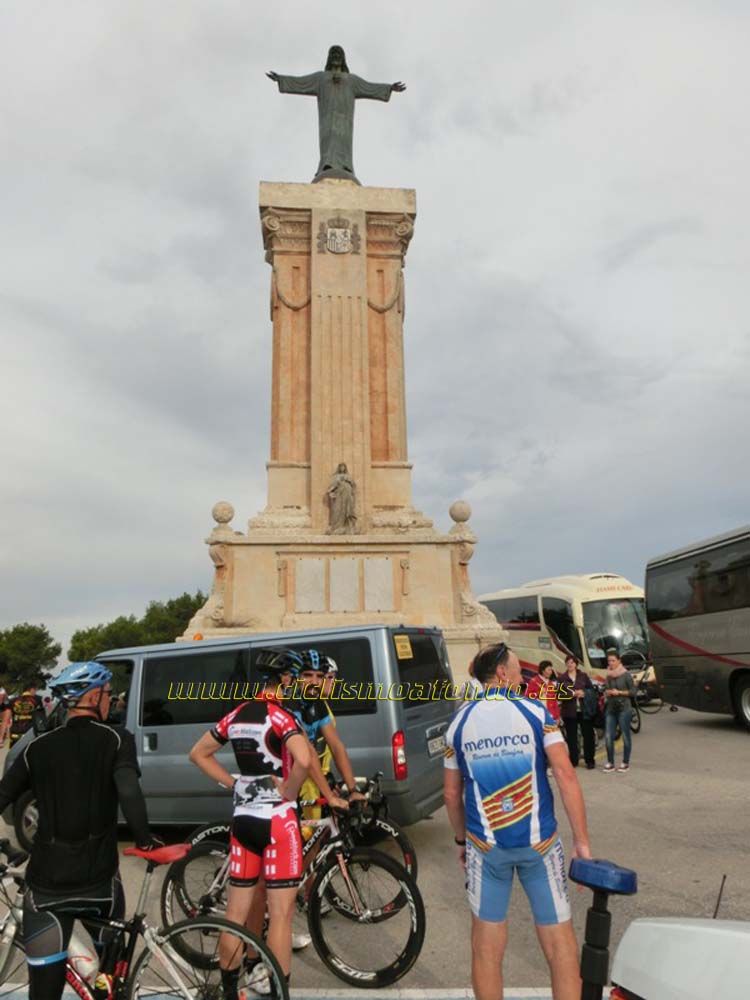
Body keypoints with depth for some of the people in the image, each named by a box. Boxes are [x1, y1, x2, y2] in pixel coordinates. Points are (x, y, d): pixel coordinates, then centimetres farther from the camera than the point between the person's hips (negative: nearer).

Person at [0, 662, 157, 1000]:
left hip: (46, 882, 2)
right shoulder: (116, 740, -6)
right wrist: (144, 840, -7)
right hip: (98, 878, -1)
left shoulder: (38, 748, 3)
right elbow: (129, 793, -20)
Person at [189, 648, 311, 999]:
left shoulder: (237, 714, 5)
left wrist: (234, 784, 10)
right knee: (281, 914, 5)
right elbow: (303, 760, -33)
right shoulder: (280, 716, -16)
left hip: (243, 818, 7)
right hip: (277, 820, -7)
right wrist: (287, 792, -15)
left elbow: (198, 753, 15)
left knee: (235, 912, 17)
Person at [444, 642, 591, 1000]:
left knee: (486, 947, 14)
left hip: (485, 846, 2)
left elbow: (452, 793, 7)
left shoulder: (459, 722, 1)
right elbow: (565, 776, -11)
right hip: (539, 842, -1)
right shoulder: (536, 713, -7)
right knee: (560, 943, 13)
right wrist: (582, 840, -5)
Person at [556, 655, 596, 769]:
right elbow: (560, 695, -4)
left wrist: (584, 693, -14)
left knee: (588, 735, 1)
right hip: (569, 711, 0)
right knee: (571, 737, 4)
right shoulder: (561, 678, 2)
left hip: (585, 710, 1)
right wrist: (573, 694, -16)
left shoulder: (584, 675, 6)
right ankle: (573, 761, 14)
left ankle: (590, 760, 13)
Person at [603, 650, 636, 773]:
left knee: (625, 736, 3)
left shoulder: (626, 674, -4)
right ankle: (610, 763, 8)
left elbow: (633, 691, -4)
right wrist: (607, 693, -1)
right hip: (610, 708, 4)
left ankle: (626, 763, 15)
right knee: (608, 736, -2)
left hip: (624, 708, -4)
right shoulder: (608, 676, 9)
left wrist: (619, 692, -13)